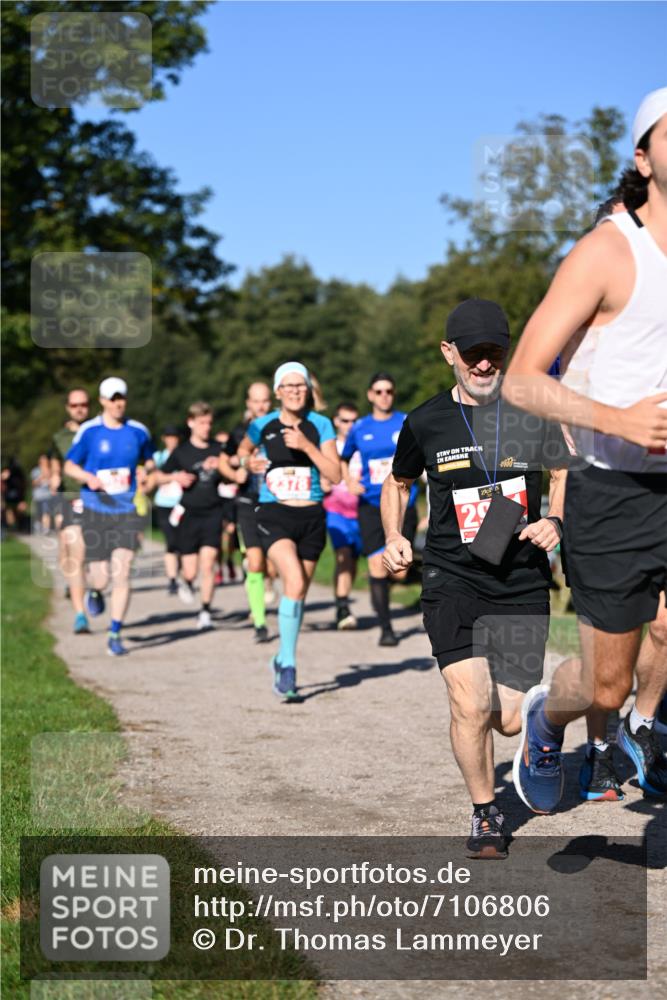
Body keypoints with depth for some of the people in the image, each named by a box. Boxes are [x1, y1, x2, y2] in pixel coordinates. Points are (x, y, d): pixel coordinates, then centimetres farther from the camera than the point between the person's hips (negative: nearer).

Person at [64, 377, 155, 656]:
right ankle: (95, 592, 40)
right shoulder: (88, 431, -2)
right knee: (101, 577, 0)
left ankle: (115, 635, -2)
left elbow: (148, 461, 21)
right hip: (96, 510, -1)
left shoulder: (138, 431, 4)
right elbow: (69, 465, 4)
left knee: (121, 573, -11)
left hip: (127, 511, 1)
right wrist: (88, 477, -15)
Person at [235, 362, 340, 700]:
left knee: (300, 590, 9)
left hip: (311, 517, 2)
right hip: (274, 515, -2)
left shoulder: (320, 425, 1)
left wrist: (306, 446, -16)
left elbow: (335, 475, -7)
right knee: (294, 581, -24)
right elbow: (243, 450, 23)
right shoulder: (262, 426, 1)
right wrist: (247, 462, 1)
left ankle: (283, 660, 30)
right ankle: (288, 665, -18)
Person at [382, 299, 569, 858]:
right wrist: (395, 538, 4)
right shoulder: (426, 422, 1)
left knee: (511, 720, -1)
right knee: (471, 706, -15)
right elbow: (398, 484, 20)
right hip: (452, 580, 0)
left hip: (522, 583, 1)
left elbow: (563, 474, 13)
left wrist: (554, 521, -6)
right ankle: (486, 816, 9)